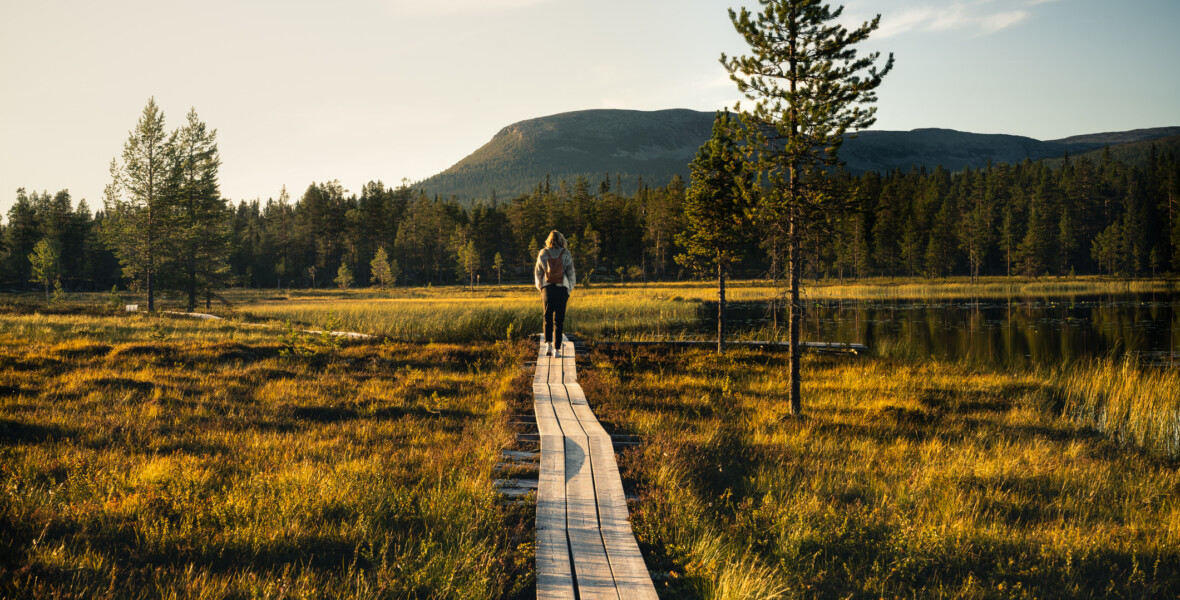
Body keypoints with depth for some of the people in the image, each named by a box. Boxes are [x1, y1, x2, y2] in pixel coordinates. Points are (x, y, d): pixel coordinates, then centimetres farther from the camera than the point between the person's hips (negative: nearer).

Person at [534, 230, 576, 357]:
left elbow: (538, 274, 5)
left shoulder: (543, 254, 0)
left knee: (547, 319, 14)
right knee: (559, 320, 4)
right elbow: (571, 274, 0)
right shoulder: (566, 254, -3)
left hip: (547, 289, 1)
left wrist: (541, 288, 18)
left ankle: (548, 343, -3)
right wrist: (569, 290, 11)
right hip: (562, 289, -1)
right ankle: (557, 349, 3)